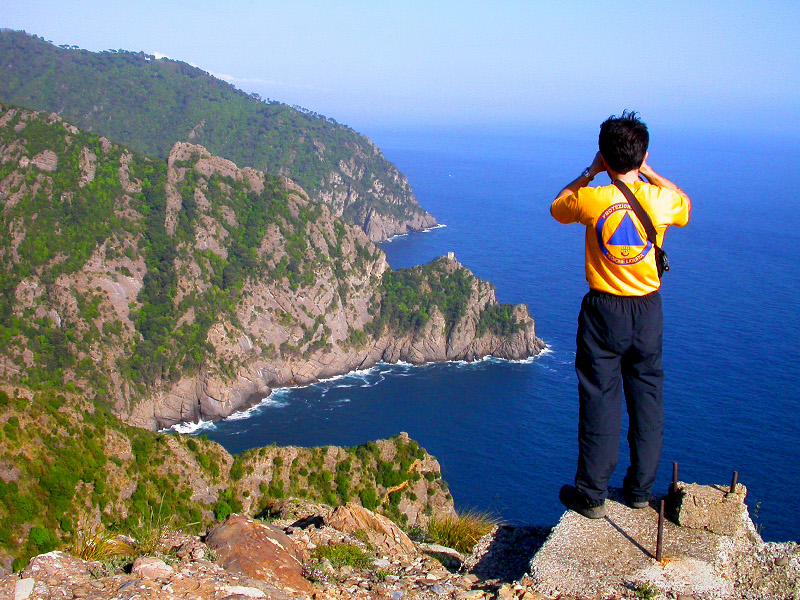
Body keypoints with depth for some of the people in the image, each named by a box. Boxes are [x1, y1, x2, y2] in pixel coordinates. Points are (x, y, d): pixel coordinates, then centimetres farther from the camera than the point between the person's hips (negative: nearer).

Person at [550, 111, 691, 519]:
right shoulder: (660, 199, -8)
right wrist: (648, 171, 15)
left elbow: (557, 208, 10)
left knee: (600, 400, 5)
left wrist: (590, 173, 9)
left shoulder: (592, 200, -14)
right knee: (647, 398, 13)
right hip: (648, 310, 2)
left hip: (603, 310, -2)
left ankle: (592, 495, 13)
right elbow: (686, 205, 18)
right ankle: (641, 489, 24)